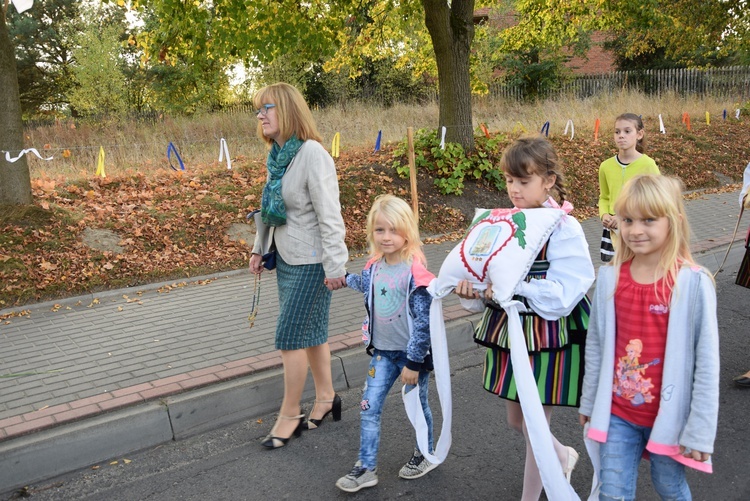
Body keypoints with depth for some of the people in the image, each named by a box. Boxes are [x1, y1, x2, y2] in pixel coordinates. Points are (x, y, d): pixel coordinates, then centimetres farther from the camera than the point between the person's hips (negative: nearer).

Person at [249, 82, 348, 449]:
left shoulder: (312, 154, -19)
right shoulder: (276, 155, 7)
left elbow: (329, 215, -21)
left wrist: (335, 265, -20)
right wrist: (259, 248, 17)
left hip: (310, 262, -8)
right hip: (286, 257, 8)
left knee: (289, 337, -1)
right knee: (311, 333, 17)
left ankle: (290, 414, 16)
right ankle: (326, 397, 33)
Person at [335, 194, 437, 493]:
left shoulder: (415, 272, -22)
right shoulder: (375, 265, -3)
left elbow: (423, 321, -21)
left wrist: (414, 362, -19)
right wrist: (345, 279, 37)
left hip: (412, 353, -5)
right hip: (383, 351, 5)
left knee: (417, 405, 15)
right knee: (369, 408, 5)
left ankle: (426, 454, 40)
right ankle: (366, 468, 19)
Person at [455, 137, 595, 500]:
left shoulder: (565, 230, -16)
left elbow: (562, 295, -23)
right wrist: (471, 289, -19)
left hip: (547, 339, -6)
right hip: (509, 334, 6)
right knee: (516, 421, 22)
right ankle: (563, 456, 52)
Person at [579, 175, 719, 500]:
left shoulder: (693, 283, -16)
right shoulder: (610, 277, -6)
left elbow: (706, 361, -13)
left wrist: (700, 429, -11)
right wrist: (589, 401, 11)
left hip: (669, 413, -2)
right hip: (617, 412, 2)